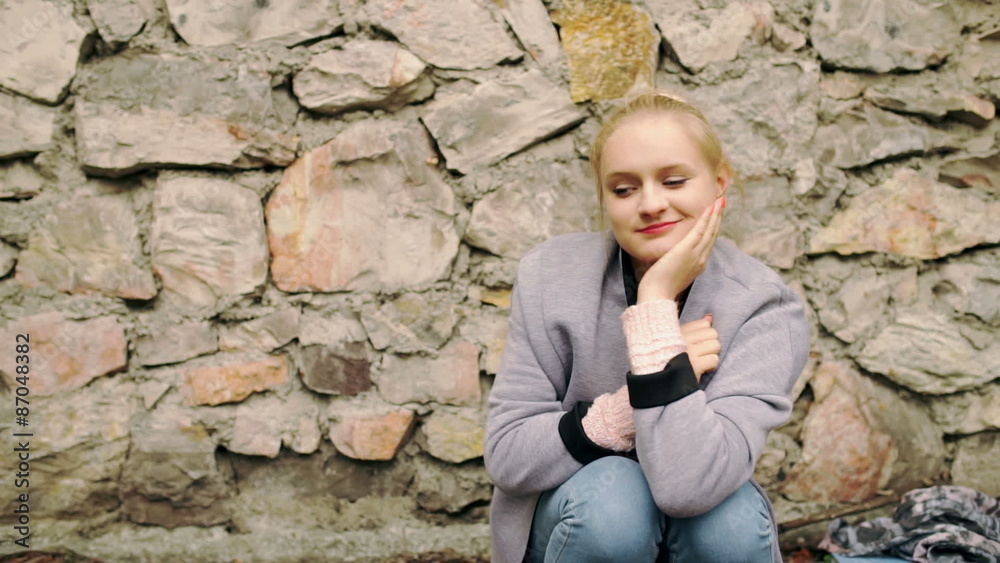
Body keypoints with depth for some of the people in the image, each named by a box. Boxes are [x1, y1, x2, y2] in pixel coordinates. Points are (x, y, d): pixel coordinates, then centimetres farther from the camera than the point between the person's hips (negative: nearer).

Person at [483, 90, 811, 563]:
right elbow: (506, 455, -17)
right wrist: (629, 405, -30)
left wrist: (656, 305, -34)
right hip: (576, 522, 0)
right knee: (610, 491, -32)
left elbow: (690, 486, -35)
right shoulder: (552, 276, -16)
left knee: (733, 515, -31)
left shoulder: (764, 309, -21)